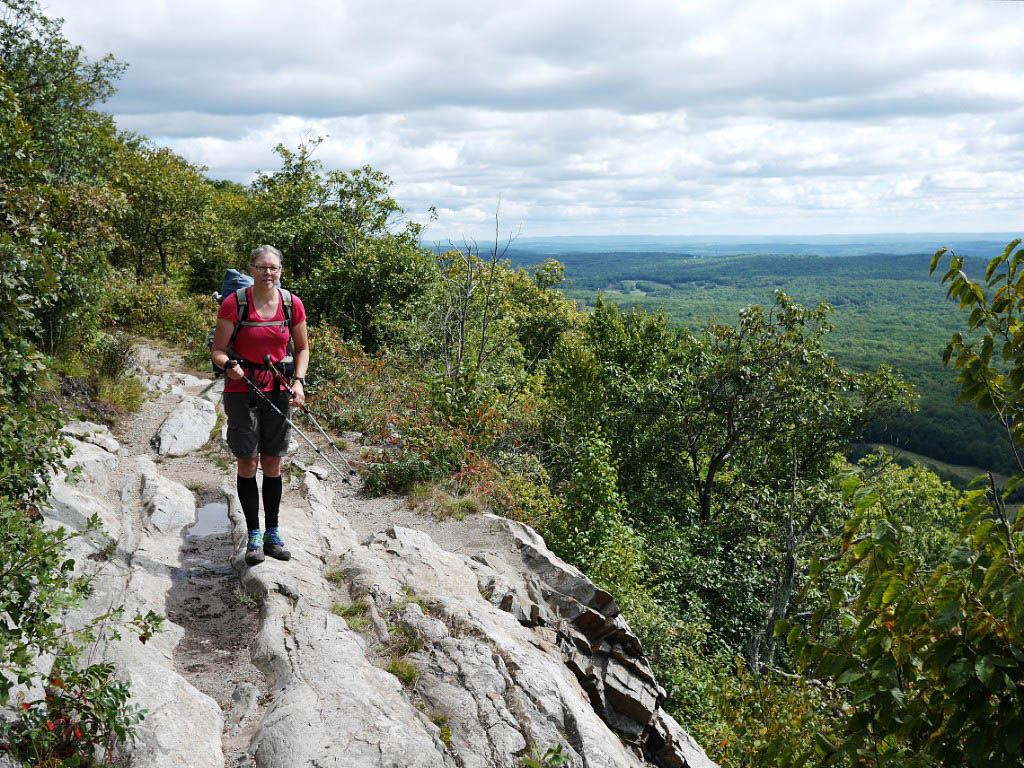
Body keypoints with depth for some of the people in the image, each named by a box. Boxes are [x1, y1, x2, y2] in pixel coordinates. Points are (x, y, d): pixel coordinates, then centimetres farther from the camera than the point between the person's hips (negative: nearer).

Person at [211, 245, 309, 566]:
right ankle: (254, 535, 13)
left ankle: (272, 533, 21)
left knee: (272, 465, 9)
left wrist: (298, 382, -4)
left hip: (277, 392, 3)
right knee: (247, 464, 0)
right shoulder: (234, 304, -9)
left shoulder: (292, 304, -1)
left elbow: (302, 348, 10)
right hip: (242, 391, -2)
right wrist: (229, 365, -27)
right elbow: (217, 350, -5)